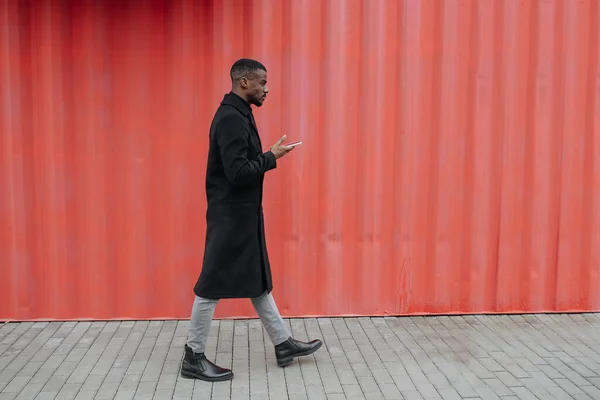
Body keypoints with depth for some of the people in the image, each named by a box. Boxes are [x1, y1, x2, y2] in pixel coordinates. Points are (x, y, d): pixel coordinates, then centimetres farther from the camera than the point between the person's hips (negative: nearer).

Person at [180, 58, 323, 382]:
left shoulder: (238, 115, 12)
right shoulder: (231, 118, -19)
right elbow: (238, 173, -25)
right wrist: (271, 157, -15)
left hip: (243, 215, 10)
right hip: (231, 217, -10)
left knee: (257, 280, 16)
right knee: (213, 285, 0)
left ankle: (283, 344, 28)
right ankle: (193, 358, 14)